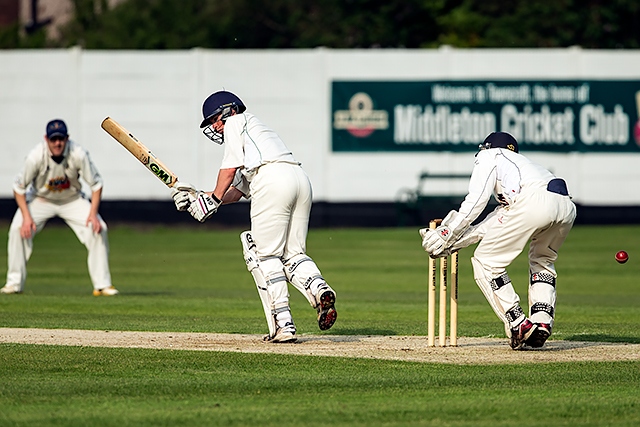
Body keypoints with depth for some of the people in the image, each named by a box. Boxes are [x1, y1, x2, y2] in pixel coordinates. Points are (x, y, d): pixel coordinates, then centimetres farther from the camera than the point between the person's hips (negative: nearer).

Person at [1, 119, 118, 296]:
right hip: (41, 199, -1)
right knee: (18, 228, -22)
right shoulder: (36, 156, -29)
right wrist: (26, 216, -25)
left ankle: (102, 284, -6)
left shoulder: (78, 154, -28)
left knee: (98, 229, -17)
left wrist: (93, 213, -24)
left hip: (72, 200, 1)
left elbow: (96, 183, -15)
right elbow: (19, 187, -17)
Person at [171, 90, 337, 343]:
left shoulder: (236, 122, 17)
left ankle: (282, 326, -11)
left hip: (272, 180, -8)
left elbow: (230, 168, 4)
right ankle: (318, 288, -22)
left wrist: (214, 200, 10)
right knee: (293, 254, 9)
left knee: (265, 256, -4)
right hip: (300, 179, 8)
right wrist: (200, 198, 28)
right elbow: (236, 192, 32)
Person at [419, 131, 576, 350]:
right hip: (567, 205, 7)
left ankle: (519, 325, -4)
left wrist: (448, 234, 11)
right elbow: (493, 225, 34)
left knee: (485, 261, 5)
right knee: (542, 261, 31)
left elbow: (476, 201, 6)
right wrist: (453, 243, 30)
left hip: (533, 201, -7)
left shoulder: (489, 156, 23)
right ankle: (542, 323, 12)